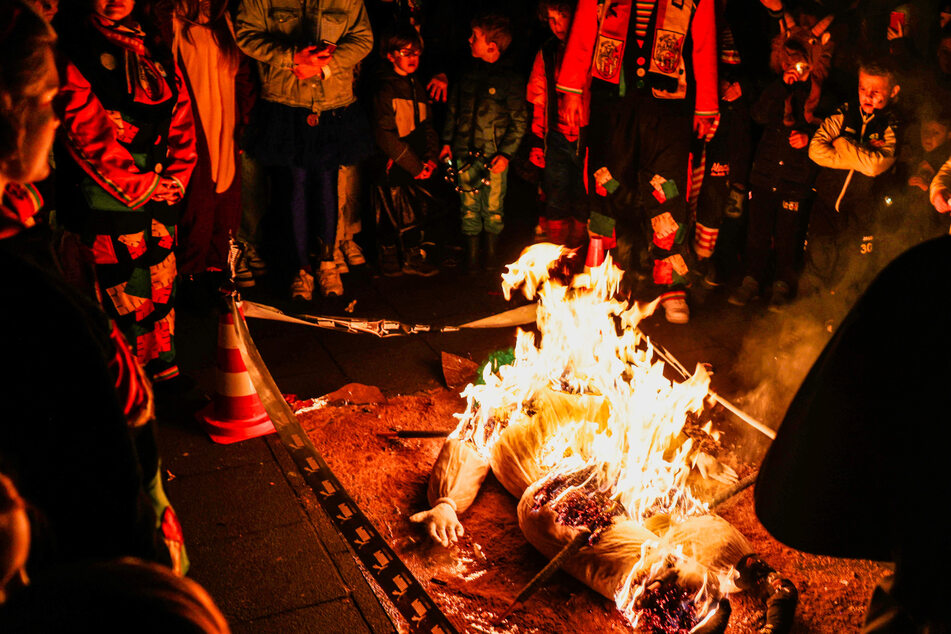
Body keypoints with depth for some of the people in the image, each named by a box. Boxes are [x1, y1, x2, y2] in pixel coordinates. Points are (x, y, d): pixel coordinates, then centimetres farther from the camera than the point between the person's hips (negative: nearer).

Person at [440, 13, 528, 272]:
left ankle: (492, 251, 24)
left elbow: (519, 120, -6)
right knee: (469, 205, 9)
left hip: (494, 156, -3)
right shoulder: (468, 73, 6)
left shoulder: (510, 78, -7)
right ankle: (472, 253, 21)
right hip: (464, 153, 4)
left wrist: (506, 153, -12)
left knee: (493, 207, 6)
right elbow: (453, 109, 16)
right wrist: (447, 141, 12)